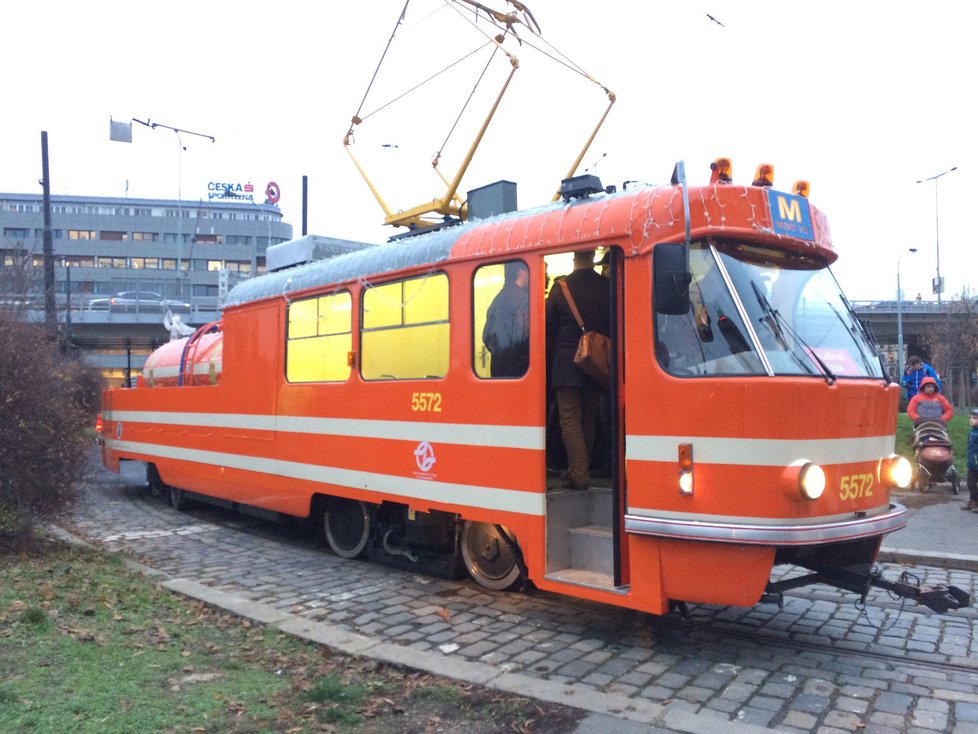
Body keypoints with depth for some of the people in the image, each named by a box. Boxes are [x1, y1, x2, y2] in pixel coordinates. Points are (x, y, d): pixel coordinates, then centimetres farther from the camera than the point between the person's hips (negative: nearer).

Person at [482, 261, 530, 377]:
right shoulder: (522, 299, -11)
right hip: (518, 366, -9)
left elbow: (487, 336, 15)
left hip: (498, 365, 9)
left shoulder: (497, 299, 15)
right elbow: (524, 336, -18)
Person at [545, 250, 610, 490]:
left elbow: (548, 325, 1)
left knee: (570, 420, -1)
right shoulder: (607, 287, -1)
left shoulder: (561, 288, -4)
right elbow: (615, 324, 4)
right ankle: (584, 469, 22)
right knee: (588, 419, 15)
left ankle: (578, 475, -7)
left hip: (566, 362, -3)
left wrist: (552, 352, 14)